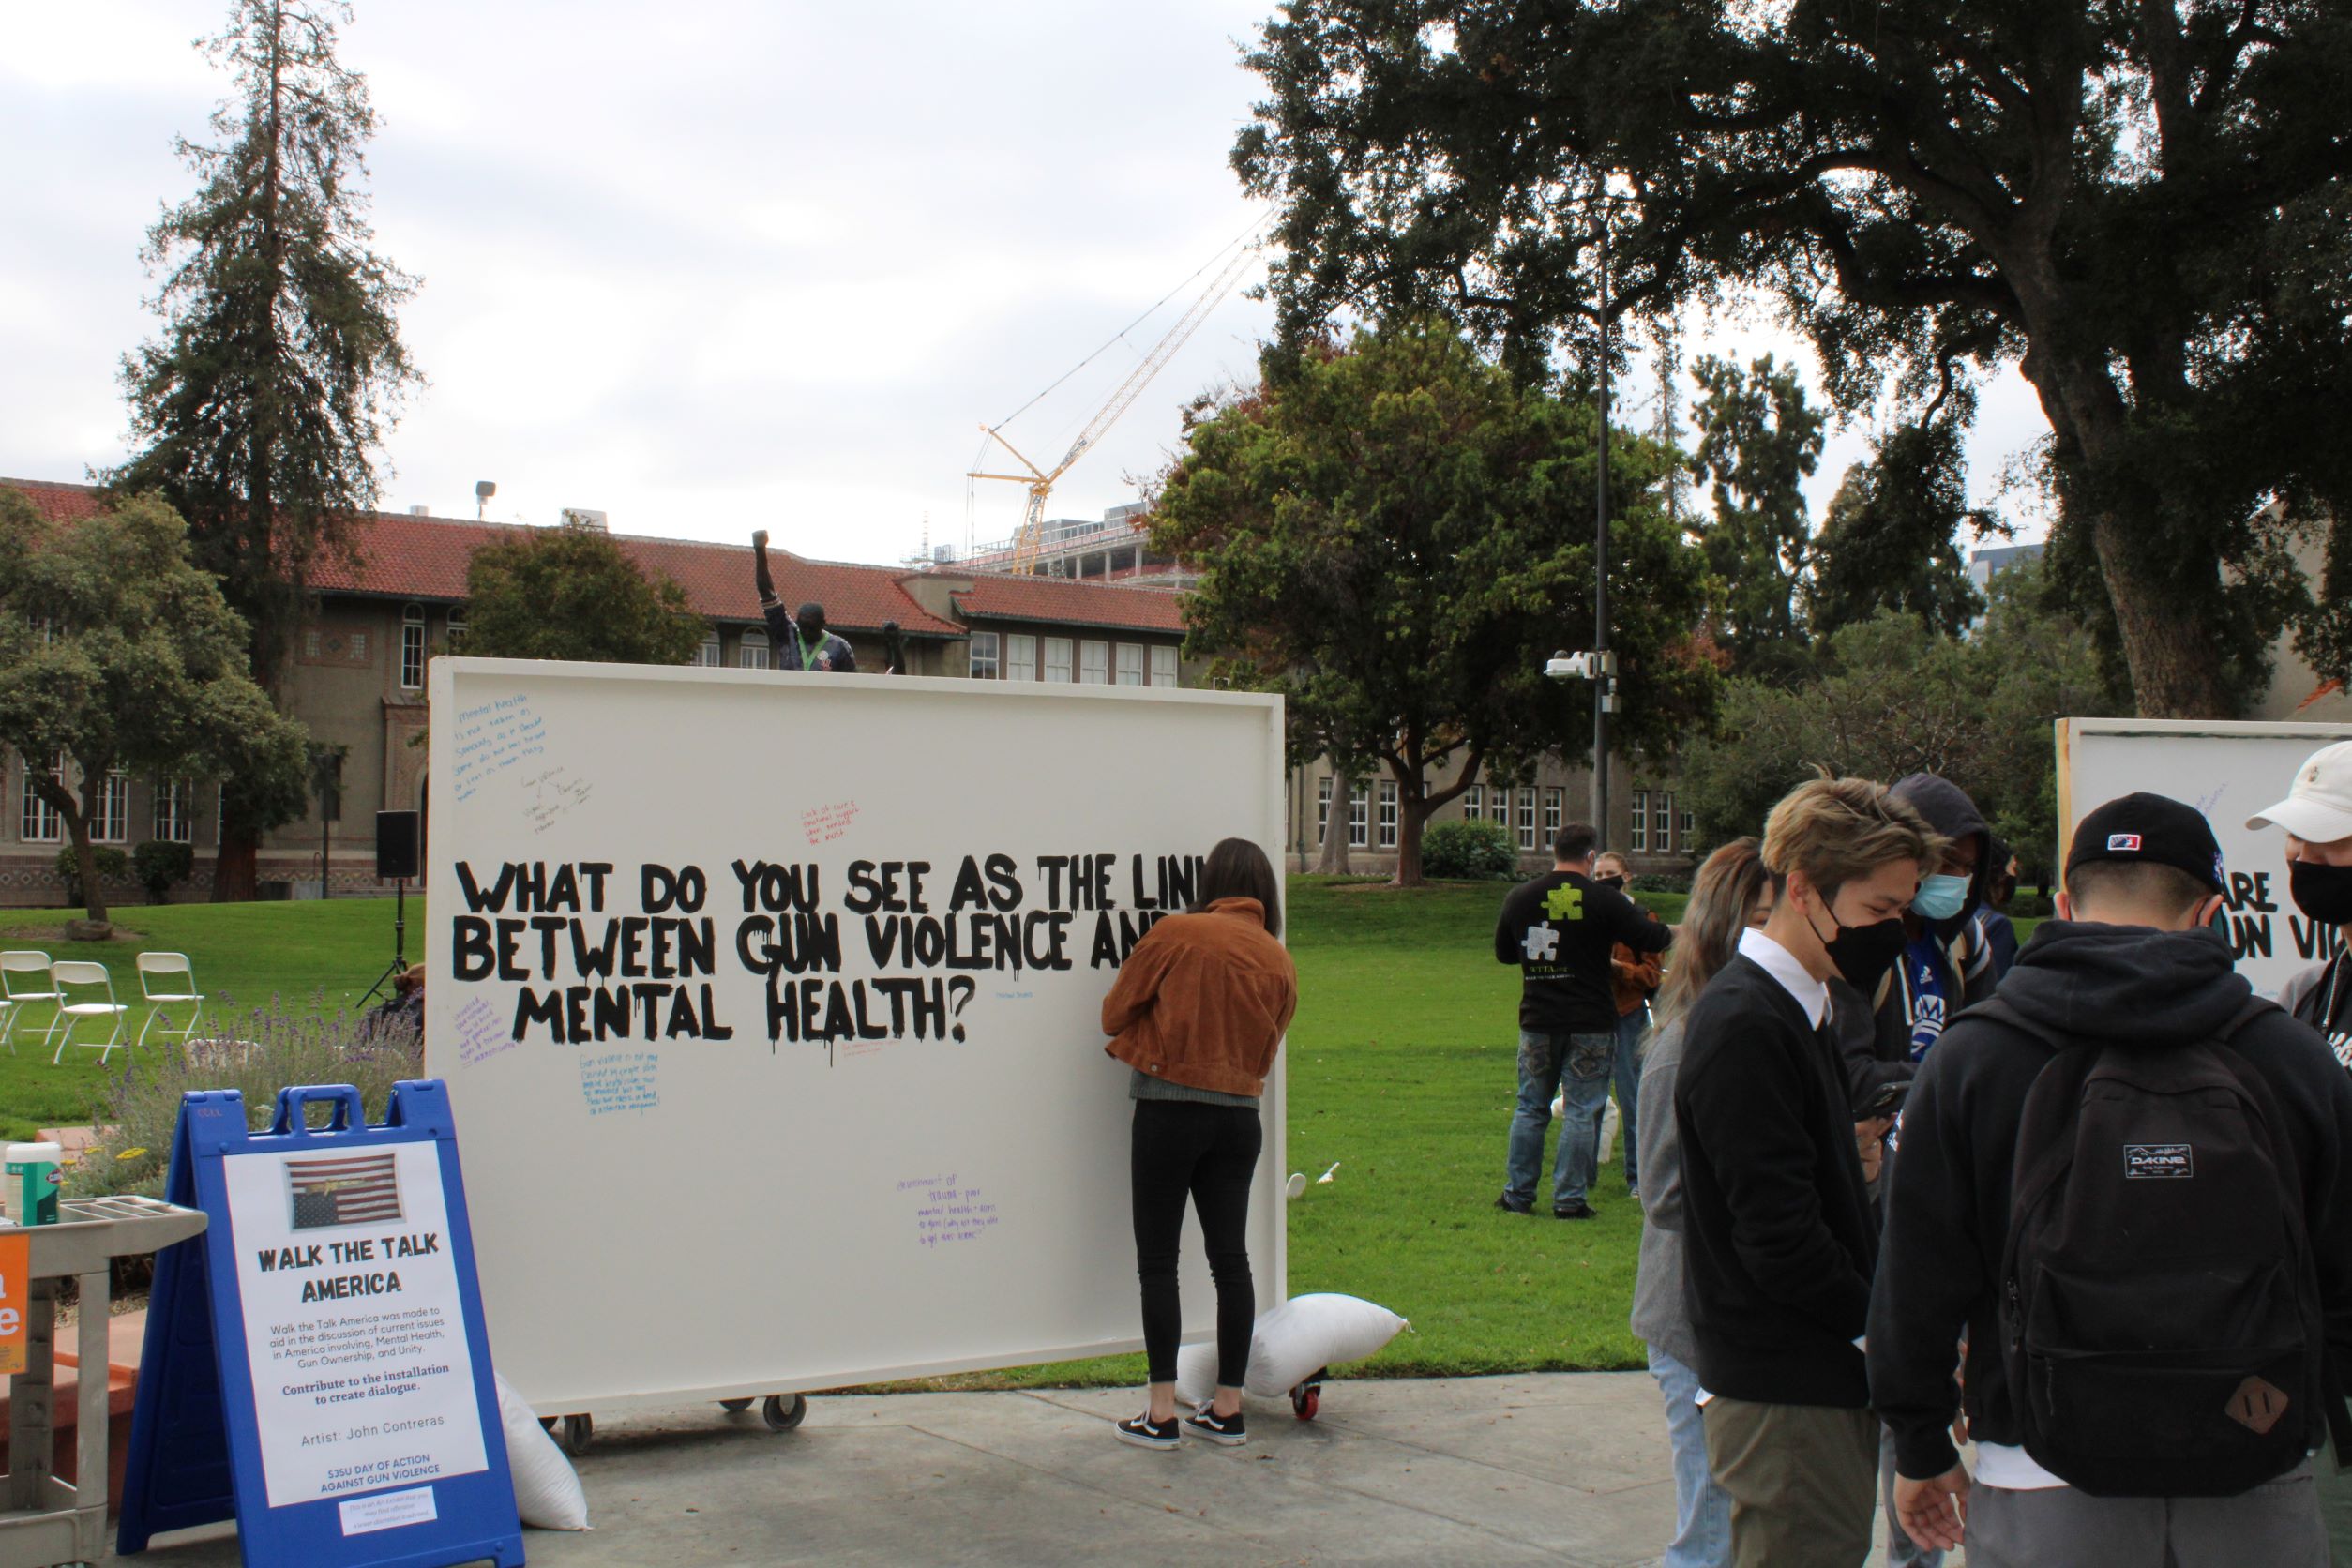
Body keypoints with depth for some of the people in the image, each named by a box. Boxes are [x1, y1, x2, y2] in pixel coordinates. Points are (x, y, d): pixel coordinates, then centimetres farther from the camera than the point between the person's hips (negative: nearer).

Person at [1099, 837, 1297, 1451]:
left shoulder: (1175, 934, -8)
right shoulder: (1280, 962, 4)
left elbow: (1115, 1013, 0)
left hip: (1167, 1109, -4)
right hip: (1240, 1117, 4)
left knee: (1157, 1261, 2)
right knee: (1230, 1258, 10)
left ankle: (1162, 1413, 2)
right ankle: (1227, 1409, 16)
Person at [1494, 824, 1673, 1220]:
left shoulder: (1519, 898, 2)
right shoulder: (1604, 900, -10)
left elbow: (1503, 953, 14)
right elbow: (1652, 939, -5)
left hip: (1537, 1022, 3)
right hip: (1591, 1024, -3)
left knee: (1530, 1108, 13)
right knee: (1581, 1112, 3)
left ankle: (1518, 1193, 17)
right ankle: (1570, 1199, 4)